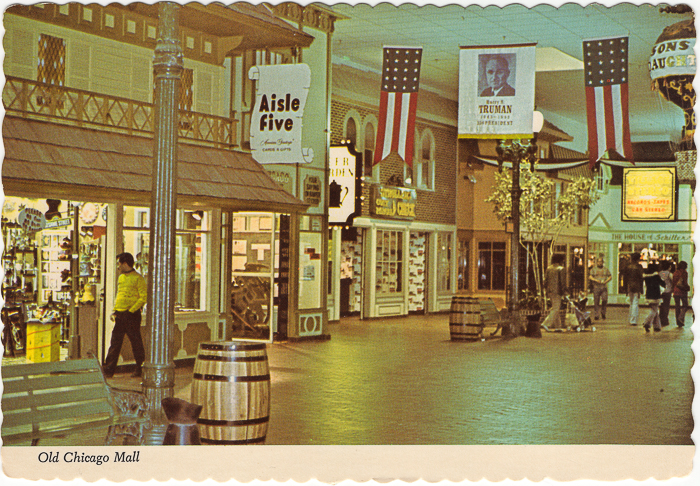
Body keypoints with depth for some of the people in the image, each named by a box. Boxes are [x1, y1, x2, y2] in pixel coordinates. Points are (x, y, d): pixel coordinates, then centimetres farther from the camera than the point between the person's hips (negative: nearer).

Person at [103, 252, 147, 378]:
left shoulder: (138, 278, -7)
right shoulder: (121, 278, 16)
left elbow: (143, 298, -12)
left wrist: (131, 310, -17)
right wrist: (114, 311, 12)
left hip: (132, 315, -7)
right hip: (119, 315, 7)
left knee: (136, 342, 1)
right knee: (115, 342, 4)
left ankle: (140, 369, 11)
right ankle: (108, 370, 4)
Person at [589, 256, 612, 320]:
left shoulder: (605, 269, 12)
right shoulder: (593, 269, 9)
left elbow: (610, 276, 13)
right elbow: (590, 277, 2)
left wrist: (606, 281, -7)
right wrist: (596, 280, -15)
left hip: (604, 287, 1)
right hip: (596, 287, -1)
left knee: (604, 300, -12)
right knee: (596, 301, -2)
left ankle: (603, 313, 5)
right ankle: (596, 315, 2)